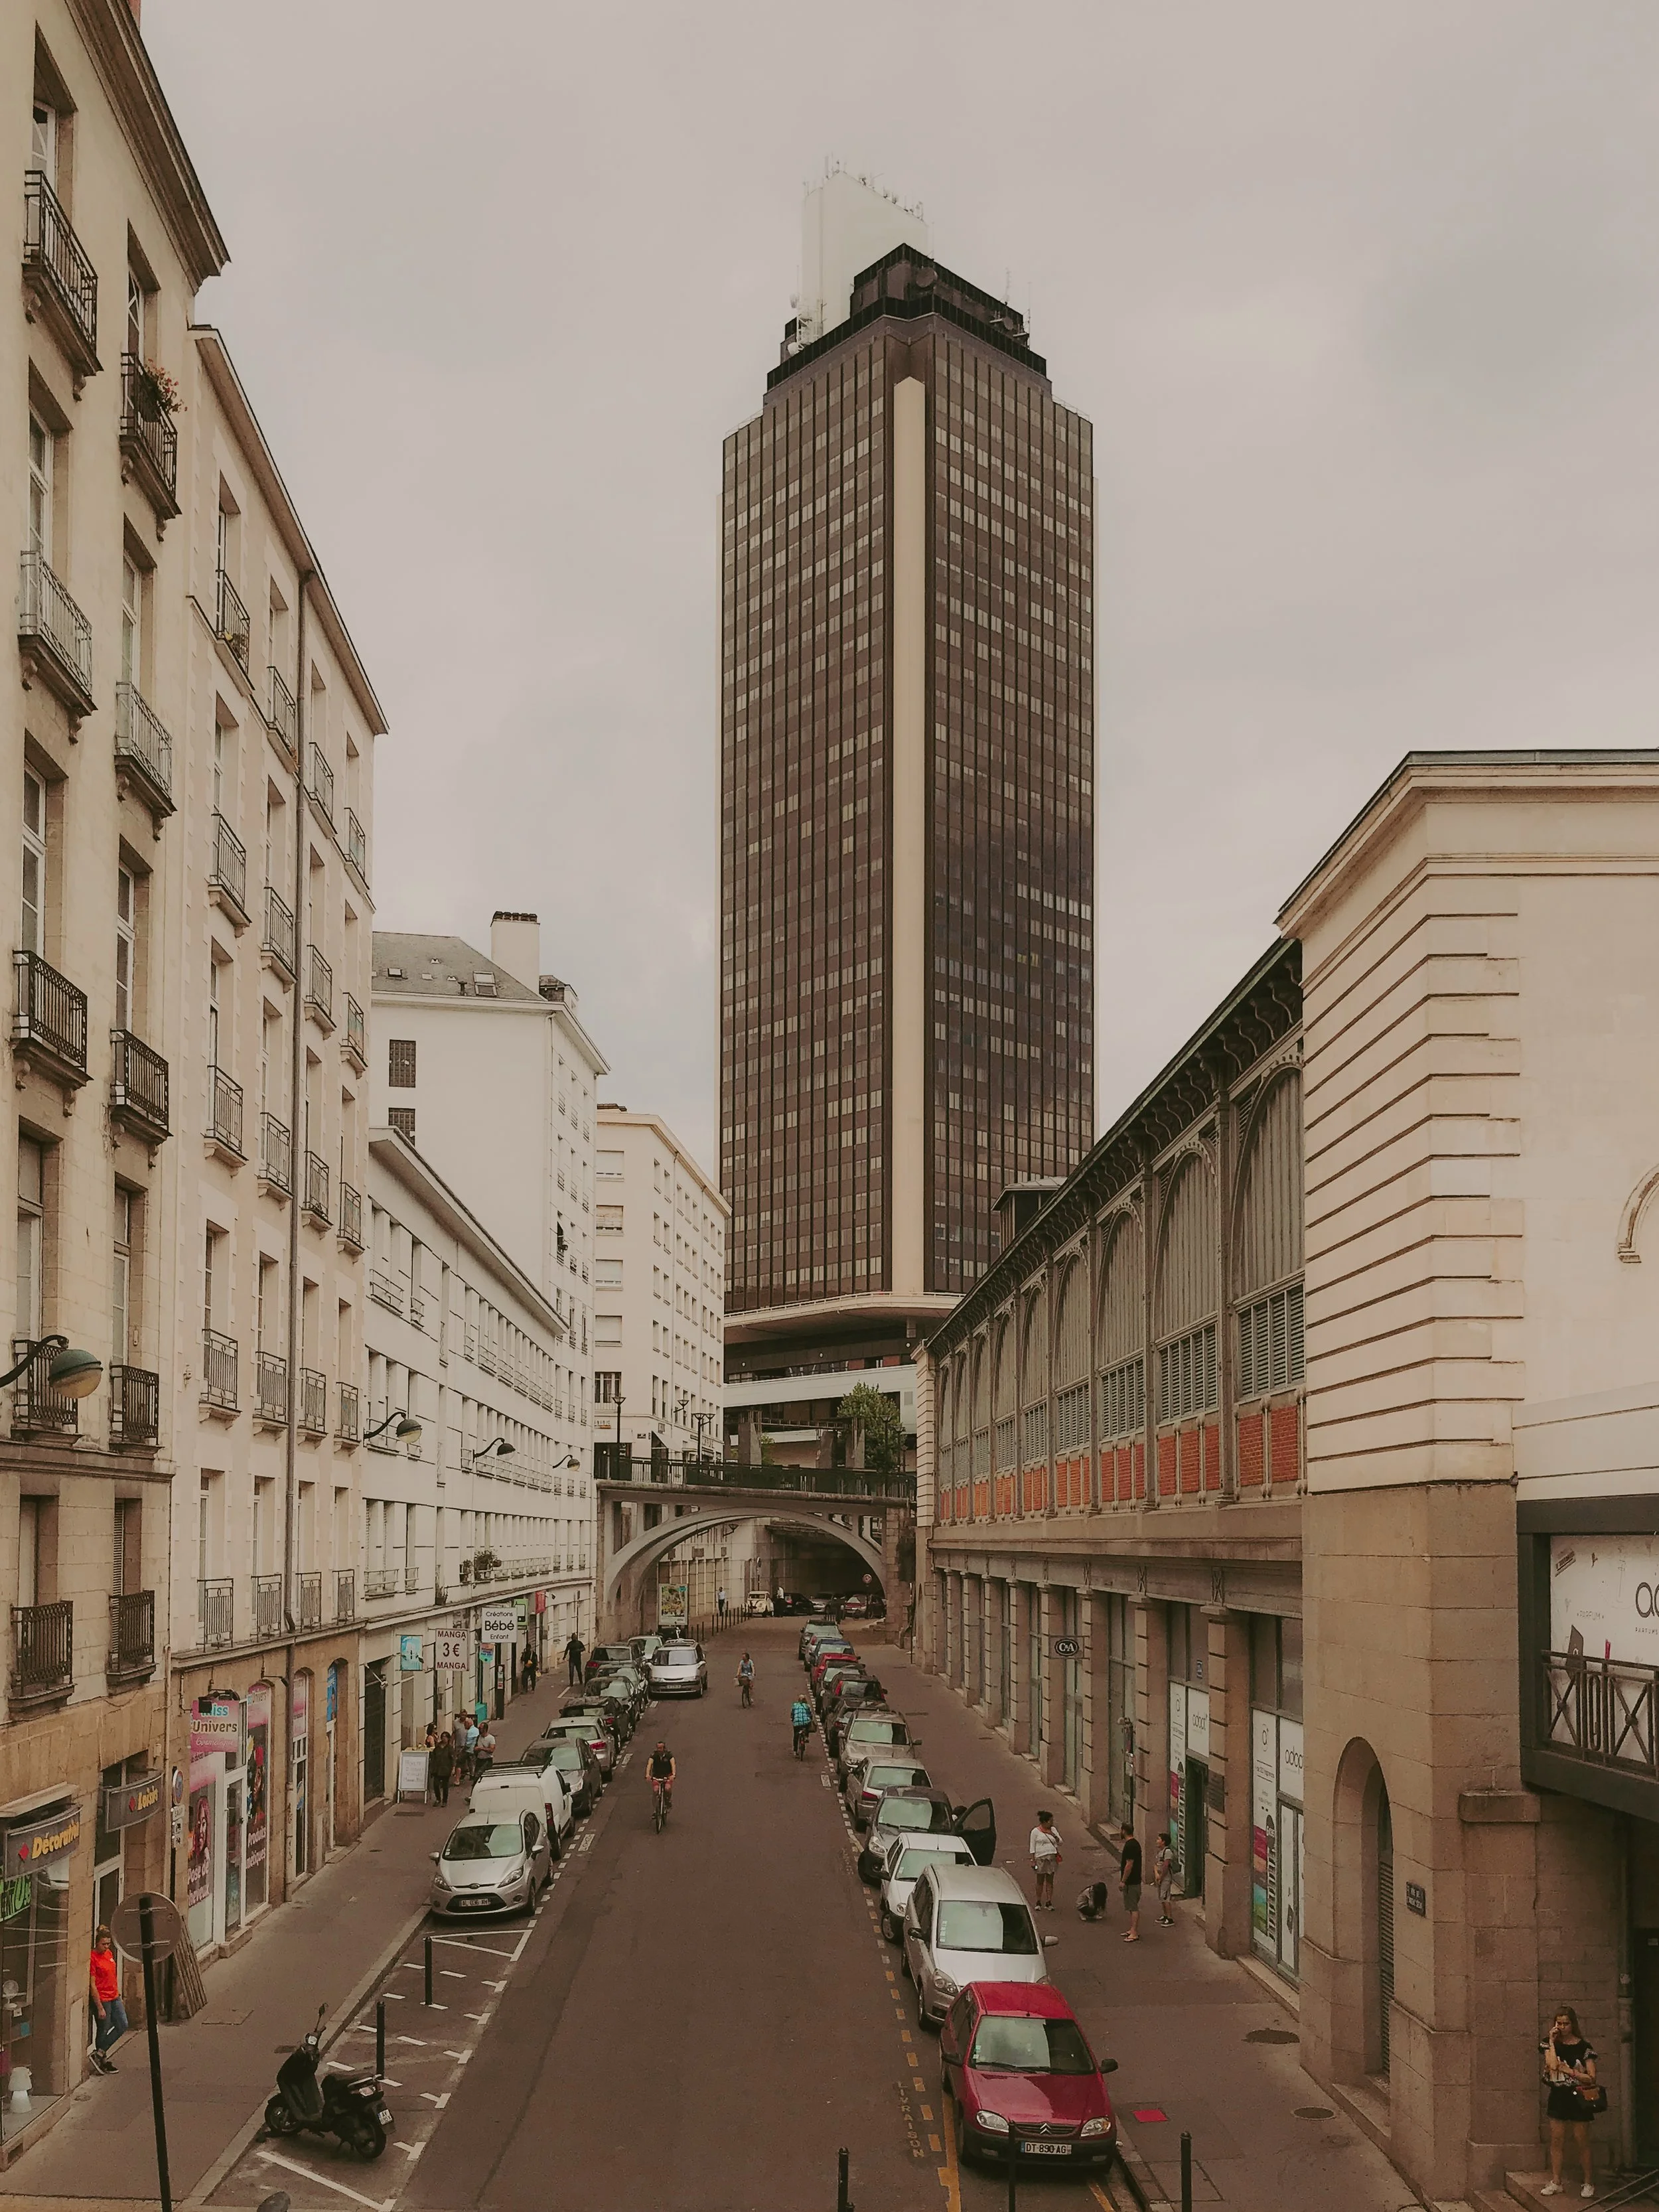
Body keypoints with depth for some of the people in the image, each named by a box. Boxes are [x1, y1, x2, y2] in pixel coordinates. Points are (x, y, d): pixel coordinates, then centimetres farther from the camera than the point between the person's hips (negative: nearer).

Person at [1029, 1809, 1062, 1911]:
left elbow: (1060, 1842, 9)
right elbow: (1032, 1847, -2)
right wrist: (1033, 1860, -7)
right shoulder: (1036, 1832, -2)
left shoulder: (1053, 1830, 9)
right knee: (1040, 1881, 3)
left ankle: (1049, 1902, 11)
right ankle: (1039, 1902, 11)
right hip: (1041, 1859, -3)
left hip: (1052, 1858, 3)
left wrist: (1055, 1836, -10)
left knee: (1050, 1881, 6)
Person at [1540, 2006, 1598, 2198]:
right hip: (1558, 2096, 3)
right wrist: (1552, 2042, -11)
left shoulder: (1583, 2047, -4)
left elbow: (1591, 2077, -7)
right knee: (1556, 2140, 6)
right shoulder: (1552, 2044, 4)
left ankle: (1589, 2183, 13)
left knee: (1581, 2142, 1)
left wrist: (1568, 2070, -13)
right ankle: (1555, 2182, 13)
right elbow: (1552, 2065, -14)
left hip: (1578, 2098, -3)